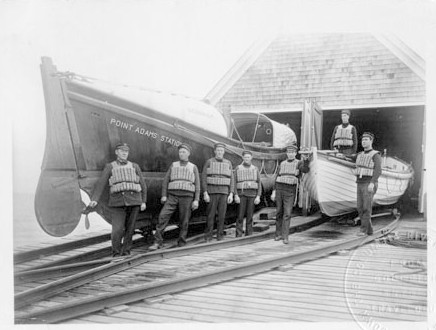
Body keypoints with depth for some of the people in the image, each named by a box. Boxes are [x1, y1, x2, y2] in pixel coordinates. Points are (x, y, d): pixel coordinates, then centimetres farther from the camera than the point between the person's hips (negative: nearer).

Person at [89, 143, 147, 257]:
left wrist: (143, 201, 6)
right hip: (118, 202, -1)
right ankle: (116, 253, 7)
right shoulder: (110, 167, 10)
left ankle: (126, 252, 15)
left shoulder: (134, 166, 14)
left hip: (134, 200, 2)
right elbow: (101, 184, 2)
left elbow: (142, 185, 14)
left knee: (130, 228, 2)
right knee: (117, 230, -10)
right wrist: (94, 200, -12)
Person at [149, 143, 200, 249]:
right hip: (172, 196, 1)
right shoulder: (173, 165, 13)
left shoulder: (193, 167, 9)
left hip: (186, 196, -1)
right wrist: (164, 195, -2)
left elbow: (197, 185, 4)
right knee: (163, 216, -13)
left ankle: (181, 244, 12)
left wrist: (196, 200, -6)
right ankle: (158, 242, -12)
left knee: (184, 221, 0)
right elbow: (165, 181, 9)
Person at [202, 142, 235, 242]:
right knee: (210, 215, -3)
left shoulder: (228, 163, 8)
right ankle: (208, 237, 6)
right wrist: (205, 193, -12)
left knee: (222, 215, 0)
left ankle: (219, 237, 7)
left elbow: (231, 180, 6)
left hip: (224, 193, 2)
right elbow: (203, 178, -3)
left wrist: (231, 194, -4)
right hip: (212, 192, -2)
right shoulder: (209, 162, 0)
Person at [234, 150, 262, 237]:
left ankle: (248, 236, 9)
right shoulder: (238, 168, 4)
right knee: (240, 216, -4)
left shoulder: (255, 169, 8)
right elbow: (234, 183, 1)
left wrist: (258, 196, -5)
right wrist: (236, 195, -10)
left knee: (249, 216, 2)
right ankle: (238, 235, 1)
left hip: (252, 194, 1)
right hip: (241, 194, -1)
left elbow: (259, 184, 6)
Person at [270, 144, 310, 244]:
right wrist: (274, 192, 5)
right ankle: (278, 234, 21)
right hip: (279, 188, 3)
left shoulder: (299, 163, 3)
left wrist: (306, 160, -40)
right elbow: (277, 178, 12)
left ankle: (285, 237, -7)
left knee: (287, 214, -10)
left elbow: (305, 170, -20)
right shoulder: (282, 164, 13)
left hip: (290, 191, -3)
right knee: (279, 212, 9)